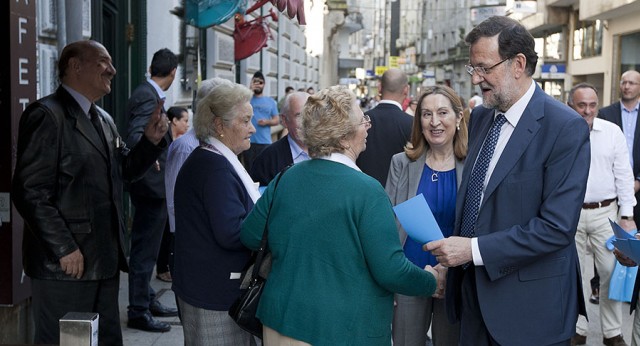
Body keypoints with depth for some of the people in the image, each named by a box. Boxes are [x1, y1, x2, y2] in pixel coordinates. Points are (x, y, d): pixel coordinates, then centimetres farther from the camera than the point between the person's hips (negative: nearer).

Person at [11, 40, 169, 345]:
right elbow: (30, 191, -17)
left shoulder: (103, 120, 16)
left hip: (104, 262, 9)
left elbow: (124, 170, 20)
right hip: (65, 264, -8)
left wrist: (151, 140, 3)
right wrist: (64, 249, -19)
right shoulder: (46, 115, -12)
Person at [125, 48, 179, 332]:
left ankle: (147, 301, 33)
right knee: (145, 250, -2)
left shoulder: (148, 93, 12)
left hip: (151, 184, 11)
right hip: (151, 184, -11)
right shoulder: (148, 96, -19)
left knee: (145, 247, 20)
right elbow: (135, 134, -34)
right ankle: (138, 312, 7)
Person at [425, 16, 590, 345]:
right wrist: (454, 251, 1)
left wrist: (475, 249, -21)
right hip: (475, 292, 6)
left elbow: (557, 227, -21)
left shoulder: (566, 128, -15)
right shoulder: (480, 118, 7)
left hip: (529, 305, -6)